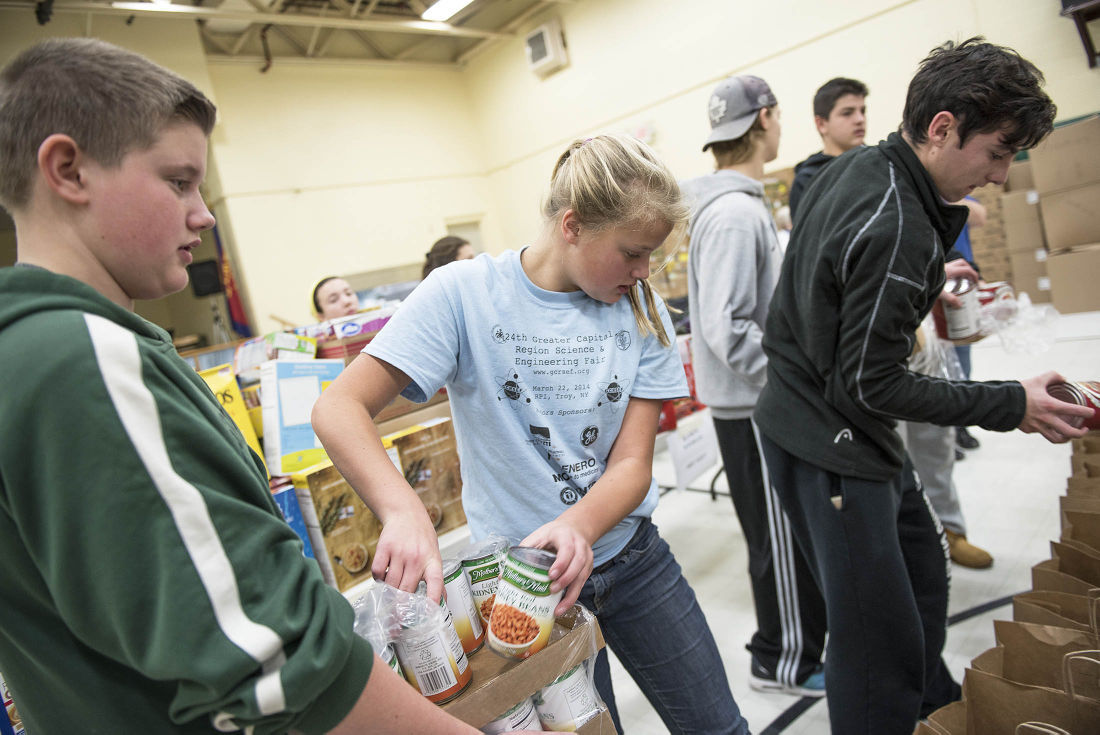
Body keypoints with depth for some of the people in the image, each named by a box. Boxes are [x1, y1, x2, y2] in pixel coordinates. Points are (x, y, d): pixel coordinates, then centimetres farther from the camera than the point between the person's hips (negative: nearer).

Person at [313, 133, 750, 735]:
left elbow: (634, 462, -10)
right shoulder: (464, 293, -17)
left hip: (630, 556, 4)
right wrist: (403, 509, -41)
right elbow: (338, 407, -23)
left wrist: (580, 526, -31)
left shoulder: (641, 309, -6)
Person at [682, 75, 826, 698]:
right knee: (781, 537, 5)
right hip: (754, 405, -10)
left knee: (793, 529, 22)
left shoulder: (742, 204, 12)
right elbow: (729, 331, -28)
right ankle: (786, 661, 25)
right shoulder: (735, 213, -22)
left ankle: (802, 638, 41)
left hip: (763, 399, 10)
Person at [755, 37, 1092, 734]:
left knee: (922, 571, 28)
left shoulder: (851, 167, 3)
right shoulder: (898, 230, -27)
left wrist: (924, 285, 12)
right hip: (830, 446, -11)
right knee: (879, 639, 1)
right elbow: (868, 385, -23)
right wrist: (1009, 405, -13)